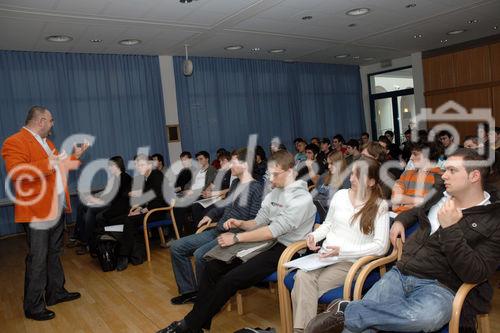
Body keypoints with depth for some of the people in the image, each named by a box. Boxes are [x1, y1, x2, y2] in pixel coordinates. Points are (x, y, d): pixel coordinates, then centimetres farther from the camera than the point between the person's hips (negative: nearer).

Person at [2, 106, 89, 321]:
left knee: (54, 254, 19)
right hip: (37, 211, -9)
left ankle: (56, 292, 33)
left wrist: (75, 156, 17)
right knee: (38, 260, -1)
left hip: (57, 209, 9)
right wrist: (47, 164, -34)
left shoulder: (47, 143, 17)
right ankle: (33, 307, 12)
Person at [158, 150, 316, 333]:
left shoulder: (302, 198, -14)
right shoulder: (274, 194, 11)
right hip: (265, 242, 8)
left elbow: (274, 231, -21)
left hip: (283, 250, -8)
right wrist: (240, 224, -7)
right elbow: (258, 223, 15)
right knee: (212, 267, -6)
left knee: (230, 280, -23)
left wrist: (236, 238, -17)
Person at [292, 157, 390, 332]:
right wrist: (314, 235, -1)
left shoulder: (380, 206, -4)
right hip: (325, 255, 4)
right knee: (302, 276, -27)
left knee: (306, 285, -27)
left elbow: (381, 246, -13)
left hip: (351, 262, -4)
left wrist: (342, 250, -20)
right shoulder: (340, 195, 8)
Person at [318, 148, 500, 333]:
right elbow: (417, 211, 39)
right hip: (401, 273, 5)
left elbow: (476, 275, -14)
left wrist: (450, 229, -19)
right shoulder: (440, 198, 15)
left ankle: (346, 311, -23)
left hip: (441, 286, -4)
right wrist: (400, 221, 19)